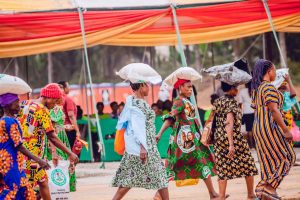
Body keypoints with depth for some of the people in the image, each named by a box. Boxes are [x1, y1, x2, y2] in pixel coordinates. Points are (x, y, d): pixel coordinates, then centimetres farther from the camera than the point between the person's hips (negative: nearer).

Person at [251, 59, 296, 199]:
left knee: (269, 160, 12)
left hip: (258, 128, 9)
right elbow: (274, 110, -20)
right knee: (287, 157, -1)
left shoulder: (256, 89, 15)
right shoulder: (269, 87, -14)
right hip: (270, 127, -9)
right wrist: (286, 130, -18)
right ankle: (269, 186, -10)